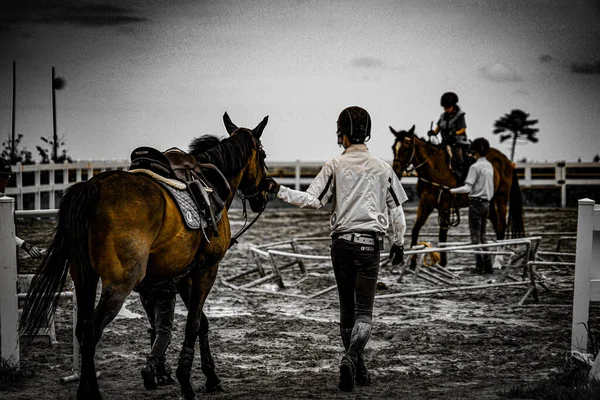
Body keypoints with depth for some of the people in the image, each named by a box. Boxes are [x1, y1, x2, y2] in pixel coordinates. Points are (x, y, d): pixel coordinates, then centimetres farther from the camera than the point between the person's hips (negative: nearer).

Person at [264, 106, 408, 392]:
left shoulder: (334, 166, -2)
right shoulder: (383, 168, 4)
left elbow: (313, 200, -10)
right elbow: (396, 211, 7)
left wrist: (278, 191, -3)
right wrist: (399, 242, 19)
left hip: (342, 242, 0)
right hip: (370, 243, 0)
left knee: (347, 308, 13)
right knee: (364, 311, -3)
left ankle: (358, 369, 17)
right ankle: (351, 358, -27)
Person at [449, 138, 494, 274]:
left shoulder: (475, 167, -14)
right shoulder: (490, 166, 12)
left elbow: (467, 188, -17)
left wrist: (453, 190, -5)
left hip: (476, 202, -8)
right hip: (486, 202, 8)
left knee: (475, 236, -4)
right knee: (482, 235, 14)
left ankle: (480, 266, -6)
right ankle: (488, 266, 12)